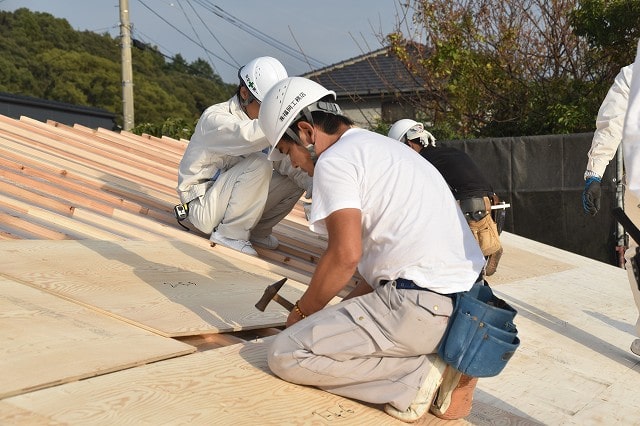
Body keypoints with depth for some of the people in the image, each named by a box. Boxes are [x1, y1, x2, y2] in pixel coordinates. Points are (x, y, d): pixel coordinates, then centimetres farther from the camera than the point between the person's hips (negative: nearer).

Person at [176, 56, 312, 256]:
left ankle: (257, 230, 10)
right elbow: (249, 136, -44)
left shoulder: (263, 122, 3)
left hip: (229, 199, 8)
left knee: (296, 179, -5)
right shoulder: (215, 118, -22)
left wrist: (313, 186, -24)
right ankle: (230, 233, -16)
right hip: (203, 208, -8)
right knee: (259, 164, -28)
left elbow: (286, 161, -7)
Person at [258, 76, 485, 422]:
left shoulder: (334, 160, -5)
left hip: (419, 306, -10)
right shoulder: (387, 148, 24)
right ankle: (435, 356, 8)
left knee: (285, 355, -3)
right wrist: (346, 308, 22)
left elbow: (346, 255, -14)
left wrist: (303, 311, 2)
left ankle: (419, 376, -9)